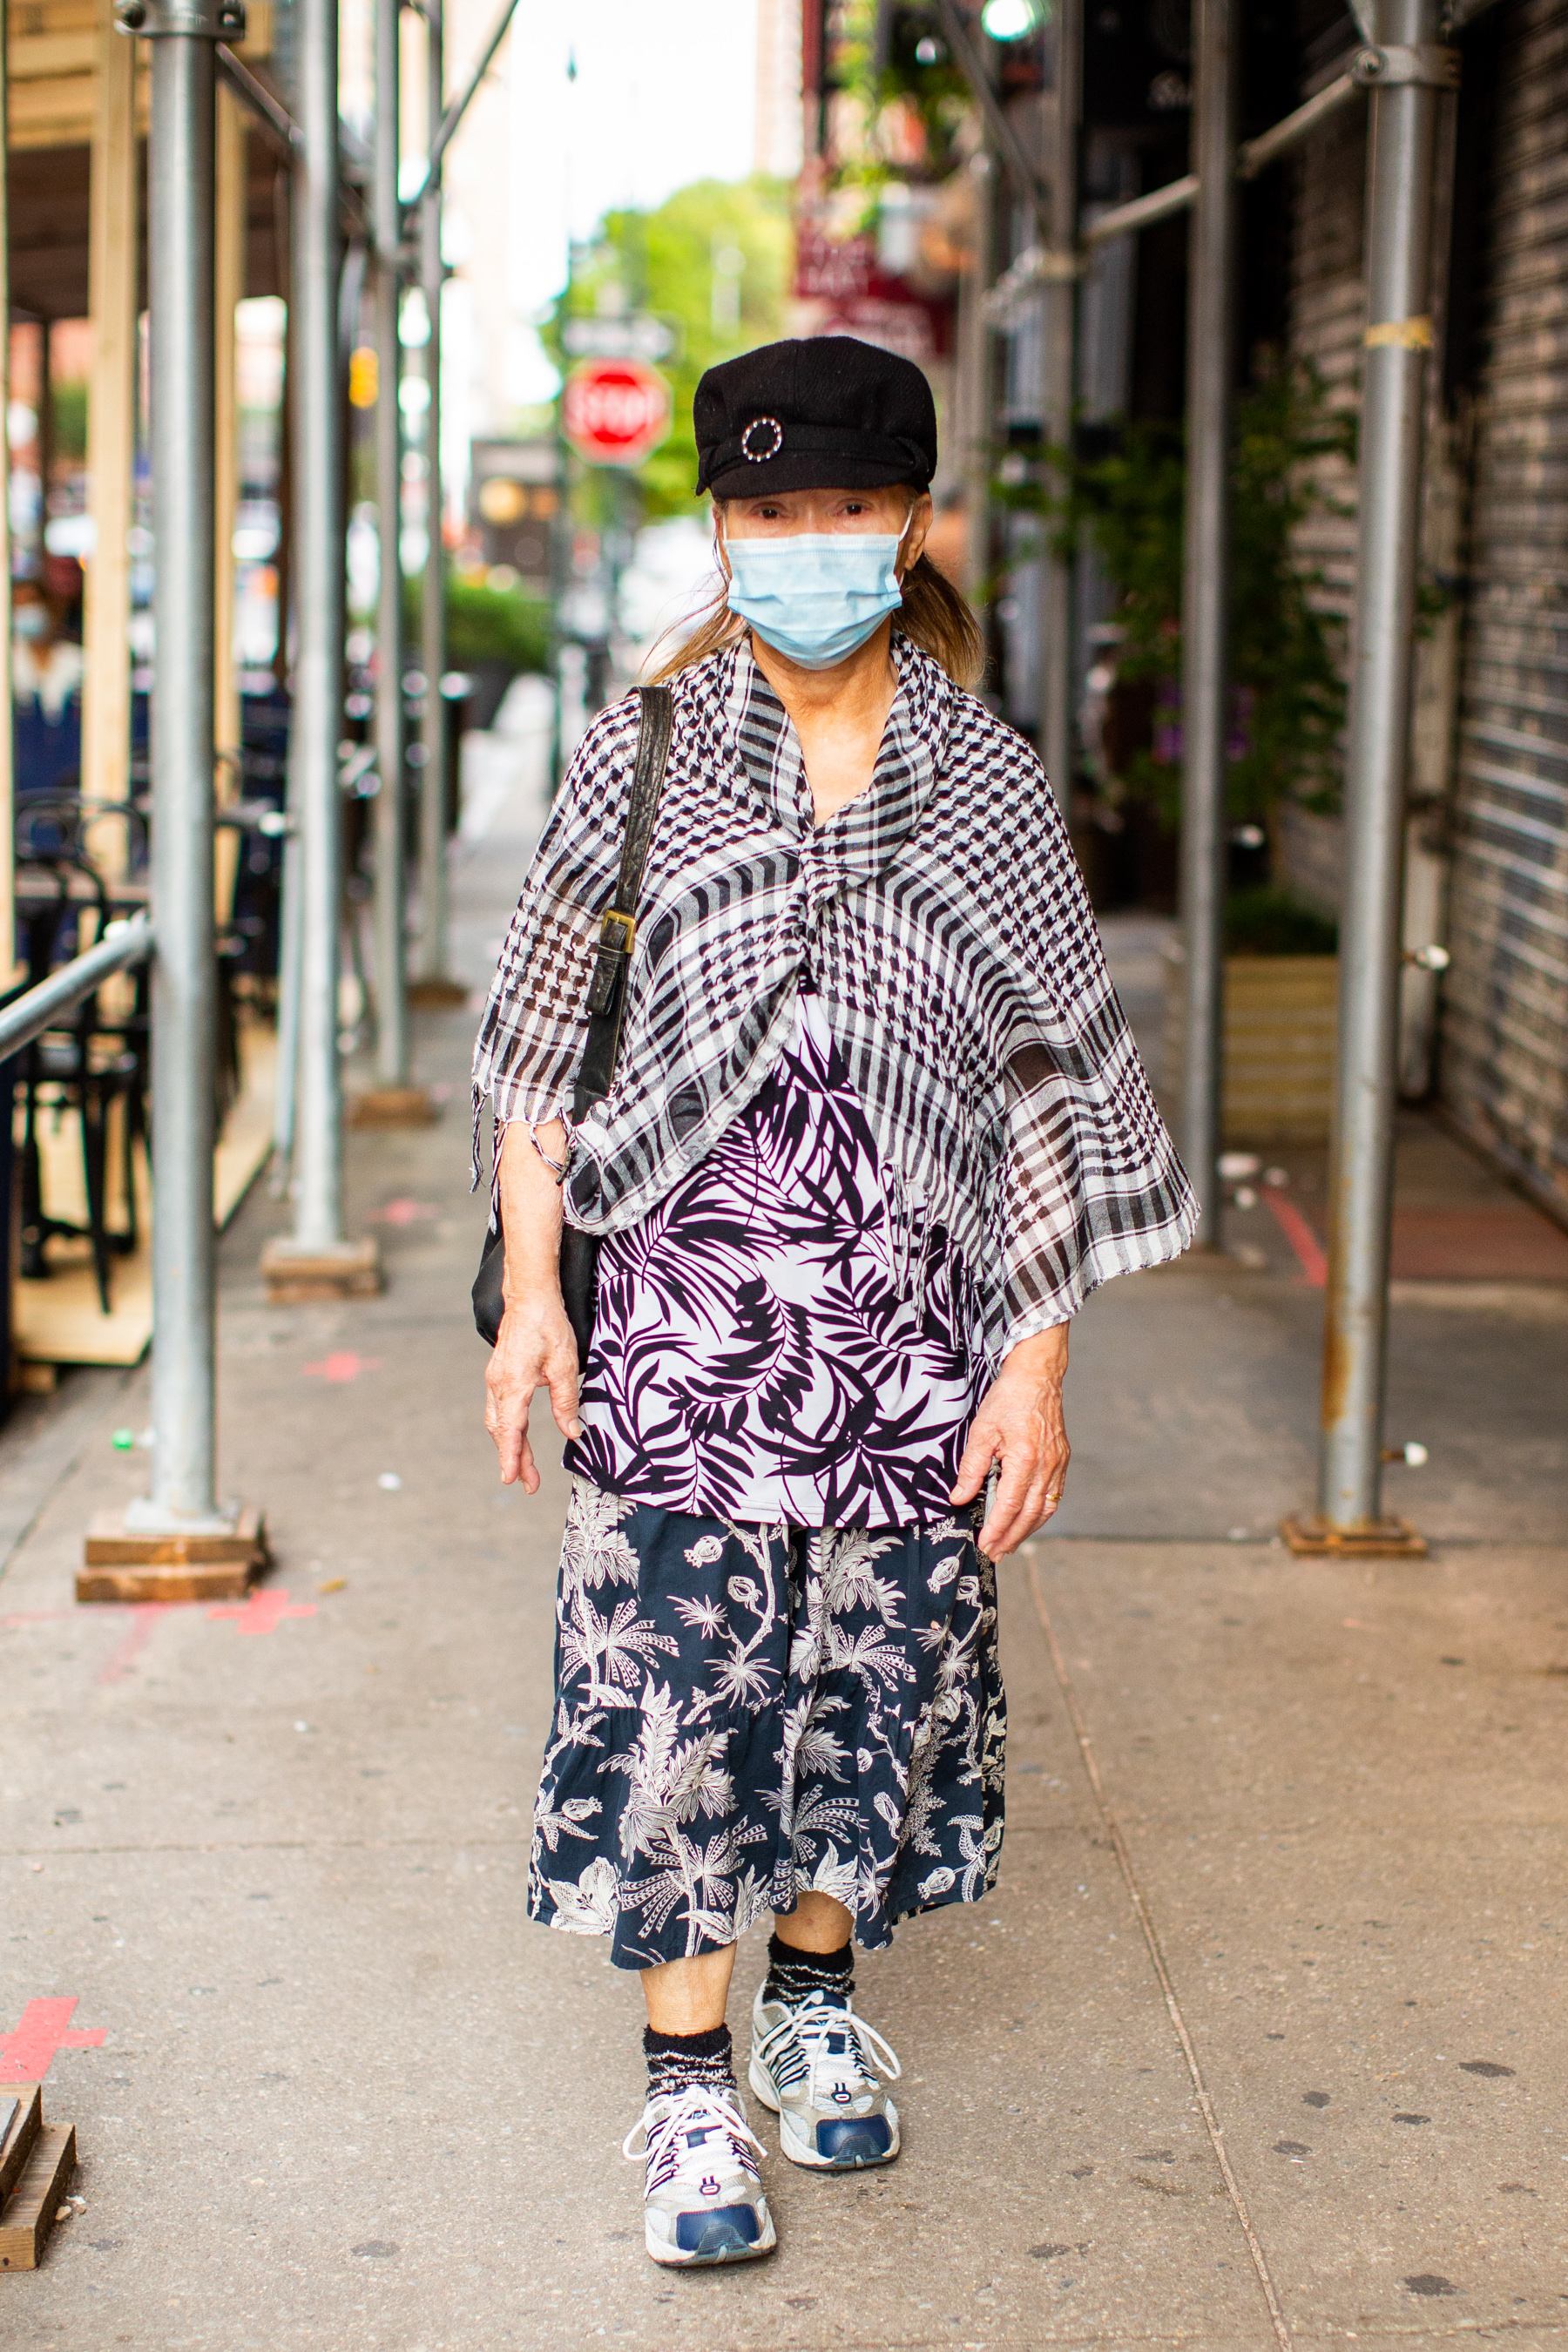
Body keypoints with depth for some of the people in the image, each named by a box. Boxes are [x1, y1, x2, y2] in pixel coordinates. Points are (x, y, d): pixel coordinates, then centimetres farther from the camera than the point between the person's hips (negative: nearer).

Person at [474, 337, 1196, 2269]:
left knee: (882, 1660, 10)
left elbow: (1052, 1084, 3)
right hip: (689, 1294, -1)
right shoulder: (642, 755, 0)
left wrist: (1037, 1364, -1)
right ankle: (689, 2086, 12)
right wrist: (531, 1294, -1)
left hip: (912, 1310, 1)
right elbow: (536, 1028, 4)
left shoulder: (990, 786, 1)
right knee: (681, 1671, -2)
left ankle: (816, 1996, 34)